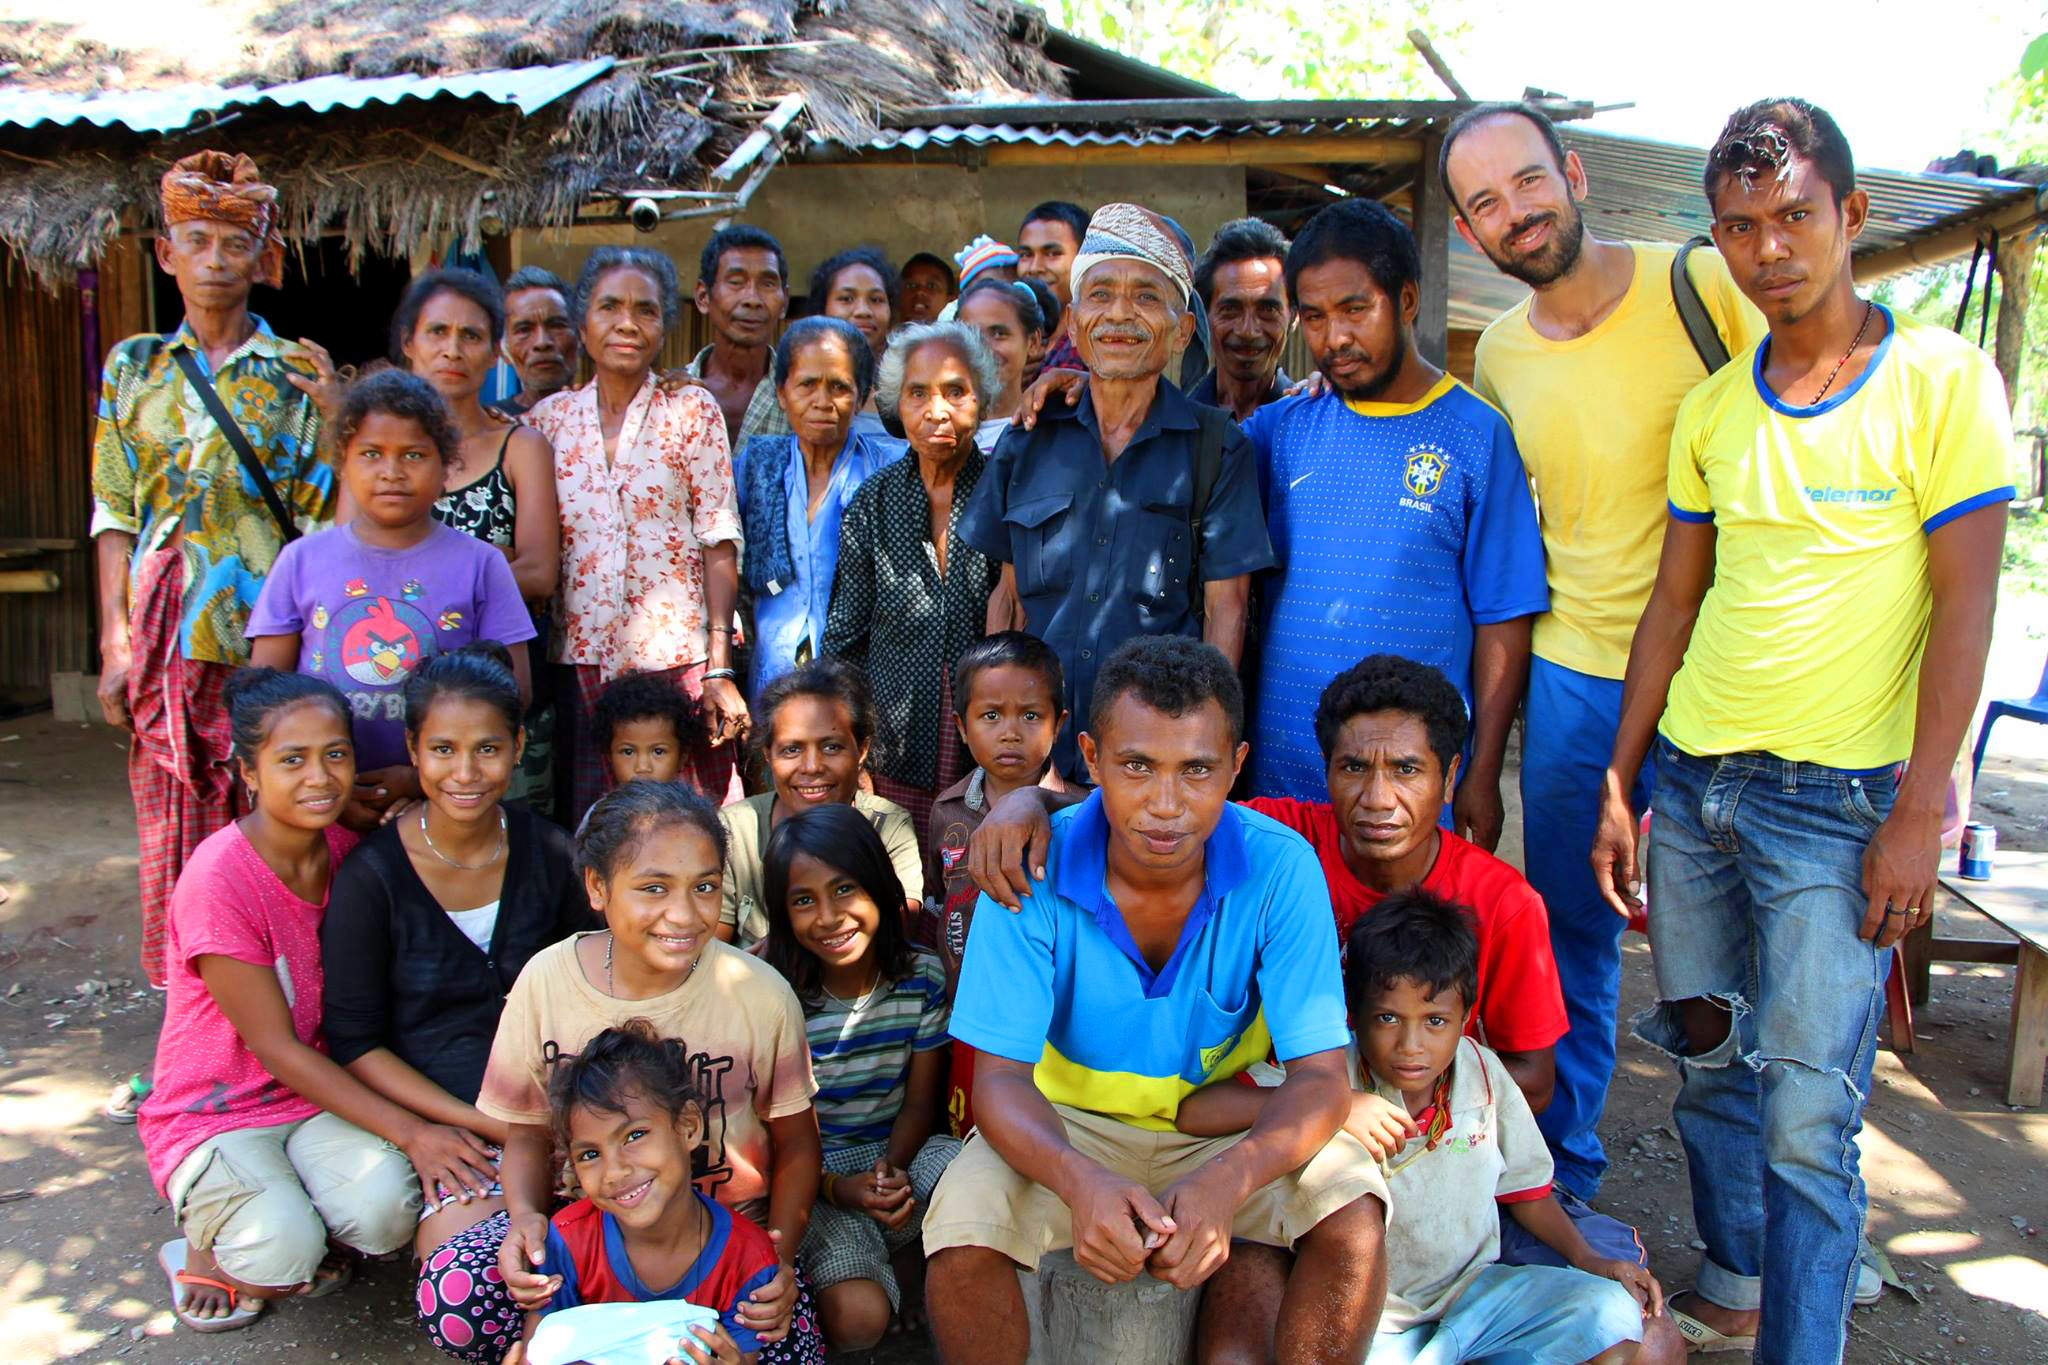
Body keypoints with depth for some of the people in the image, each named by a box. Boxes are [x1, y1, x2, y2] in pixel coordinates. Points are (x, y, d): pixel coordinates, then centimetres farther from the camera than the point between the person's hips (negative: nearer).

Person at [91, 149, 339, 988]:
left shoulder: (297, 371, 3)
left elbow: (323, 516, 1)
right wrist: (115, 642, 3)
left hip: (262, 632, -3)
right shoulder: (134, 366, 11)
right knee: (174, 835, 6)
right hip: (164, 636, 3)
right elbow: (115, 513, 8)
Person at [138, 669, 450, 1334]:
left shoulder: (346, 851, -3)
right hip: (214, 1111, -4)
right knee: (282, 1256, -29)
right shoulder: (218, 879, -22)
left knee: (387, 1211, -25)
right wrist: (411, 1131, -22)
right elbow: (276, 1048, -20)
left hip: (321, 1091, 4)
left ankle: (306, 1236, 10)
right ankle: (207, 1251, 7)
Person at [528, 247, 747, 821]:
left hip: (677, 658, -2)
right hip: (583, 660, 3)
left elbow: (719, 541, -3)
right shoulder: (551, 418, 9)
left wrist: (719, 665, -9)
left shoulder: (692, 411, 2)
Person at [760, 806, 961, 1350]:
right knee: (858, 1318, -26)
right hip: (814, 1173, -2)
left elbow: (918, 1103, 0)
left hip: (902, 1154, 2)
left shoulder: (924, 978, -7)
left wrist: (893, 1170, -21)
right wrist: (839, 1188, -24)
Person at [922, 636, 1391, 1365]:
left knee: (1352, 1211, -26)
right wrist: (1079, 1181, -42)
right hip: (1068, 1124, 0)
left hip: (1234, 1127, 1)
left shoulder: (1280, 868, -20)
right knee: (960, 1237, -26)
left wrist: (1227, 1179, -41)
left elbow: (1320, 1076, -20)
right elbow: (1001, 1078, -19)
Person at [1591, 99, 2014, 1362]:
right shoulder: (1713, 408, 8)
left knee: (1807, 1115, -2)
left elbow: (1965, 605, -8)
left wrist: (1919, 816, -13)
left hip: (1836, 800, -5)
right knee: (1710, 1064, 16)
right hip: (1688, 782, 5)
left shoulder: (1941, 378, -5)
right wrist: (1619, 786, 8)